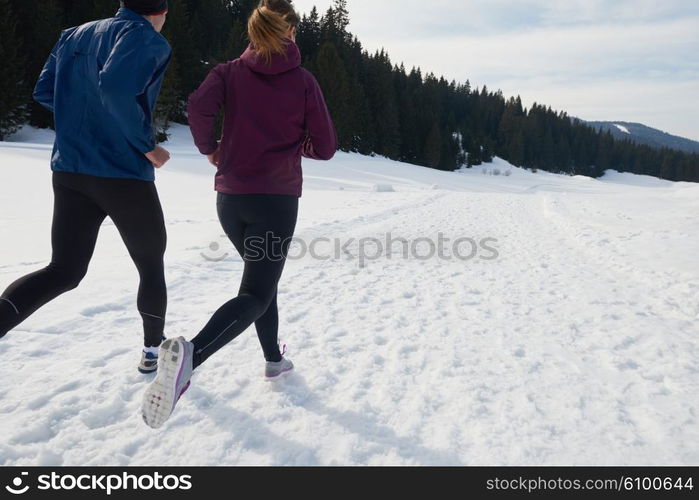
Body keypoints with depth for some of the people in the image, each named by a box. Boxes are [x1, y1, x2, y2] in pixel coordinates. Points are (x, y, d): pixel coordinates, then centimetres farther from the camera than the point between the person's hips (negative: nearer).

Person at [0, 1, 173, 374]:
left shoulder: (74, 35, 14)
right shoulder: (149, 40, -9)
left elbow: (44, 92, 14)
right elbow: (114, 86, -27)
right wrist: (148, 147, -17)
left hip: (69, 172, 6)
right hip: (125, 176, -6)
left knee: (64, 271, 11)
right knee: (151, 268, 14)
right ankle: (154, 350, 28)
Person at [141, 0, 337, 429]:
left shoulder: (230, 72, 5)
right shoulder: (304, 80, 1)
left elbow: (199, 107, -14)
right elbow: (325, 148, 0)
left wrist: (210, 148, 3)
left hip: (230, 198, 4)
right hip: (277, 199, -4)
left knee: (262, 277, 23)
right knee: (255, 294, -5)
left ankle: (274, 359, 32)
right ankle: (191, 356, -30)